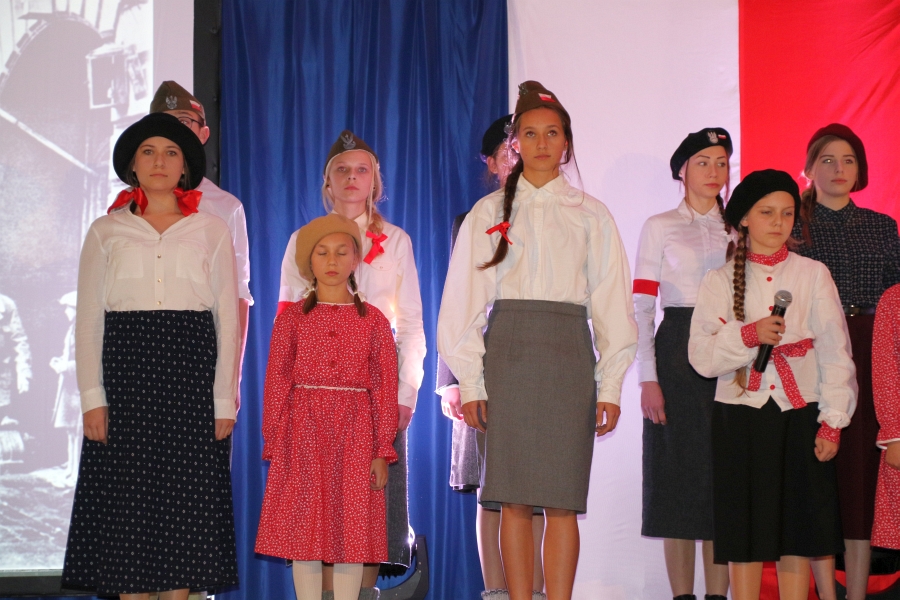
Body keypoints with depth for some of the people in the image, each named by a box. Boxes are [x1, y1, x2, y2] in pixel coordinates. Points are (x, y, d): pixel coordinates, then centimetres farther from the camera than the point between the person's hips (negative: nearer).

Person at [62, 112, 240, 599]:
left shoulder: (211, 231, 10)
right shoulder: (106, 232, 10)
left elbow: (228, 319, 6)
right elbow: (88, 319, 6)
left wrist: (224, 401, -2)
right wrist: (92, 397, -5)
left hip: (189, 375, 0)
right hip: (126, 373, 0)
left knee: (185, 499, -2)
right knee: (126, 499, -1)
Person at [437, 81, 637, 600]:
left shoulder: (591, 215, 10)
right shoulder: (489, 213, 10)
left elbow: (612, 303, 7)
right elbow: (466, 300, 6)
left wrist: (610, 387, 0)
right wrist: (470, 382, -2)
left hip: (568, 360, 0)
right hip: (507, 355, 0)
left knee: (562, 500, -3)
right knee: (514, 499, -1)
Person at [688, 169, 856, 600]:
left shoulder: (813, 274, 4)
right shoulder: (721, 280, 6)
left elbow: (835, 353, 1)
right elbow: (701, 355, -2)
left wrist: (832, 422, -5)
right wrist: (749, 334, -18)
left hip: (799, 416, 0)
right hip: (741, 417, 0)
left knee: (797, 531, 3)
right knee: (744, 533, 2)